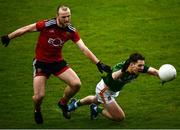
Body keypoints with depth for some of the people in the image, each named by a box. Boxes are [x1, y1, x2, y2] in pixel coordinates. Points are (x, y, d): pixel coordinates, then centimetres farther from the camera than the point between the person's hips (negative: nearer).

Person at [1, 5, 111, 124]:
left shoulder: (71, 31, -11)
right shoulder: (46, 25, -23)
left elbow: (84, 49, -11)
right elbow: (25, 29, -10)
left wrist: (98, 63, -18)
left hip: (58, 62, 3)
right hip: (41, 62, -3)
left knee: (76, 84, -13)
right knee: (39, 96, -13)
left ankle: (63, 103, 19)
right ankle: (37, 111, 26)